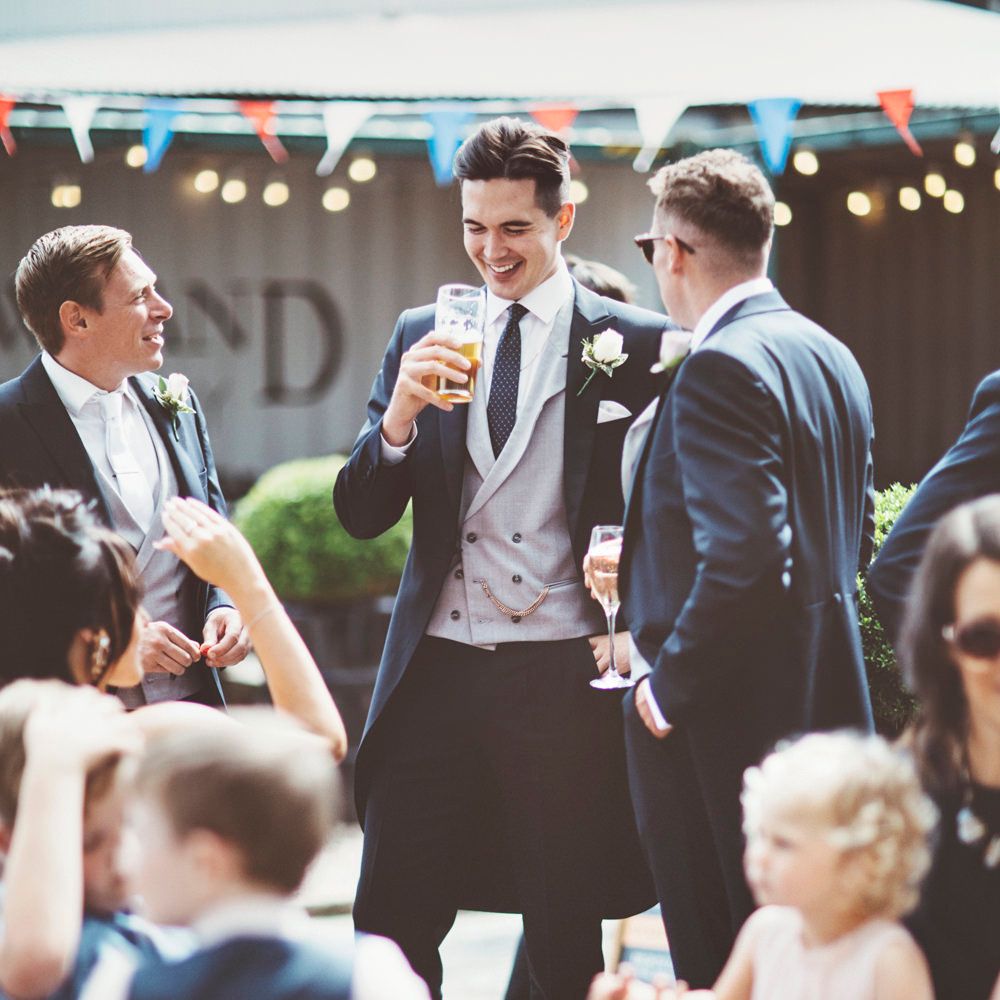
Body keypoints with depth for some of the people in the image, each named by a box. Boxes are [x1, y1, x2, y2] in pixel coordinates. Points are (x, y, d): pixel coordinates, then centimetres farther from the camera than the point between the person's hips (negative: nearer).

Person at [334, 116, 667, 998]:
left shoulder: (635, 344, 0)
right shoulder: (422, 336, 10)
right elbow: (361, 517, 6)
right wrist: (401, 413, -11)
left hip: (563, 678, -3)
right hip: (436, 668, 3)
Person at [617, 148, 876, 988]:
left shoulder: (720, 367, -18)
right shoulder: (832, 358, 11)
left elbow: (745, 556, -26)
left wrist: (669, 686, -16)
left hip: (721, 727, -9)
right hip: (822, 707, 9)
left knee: (721, 964, -3)